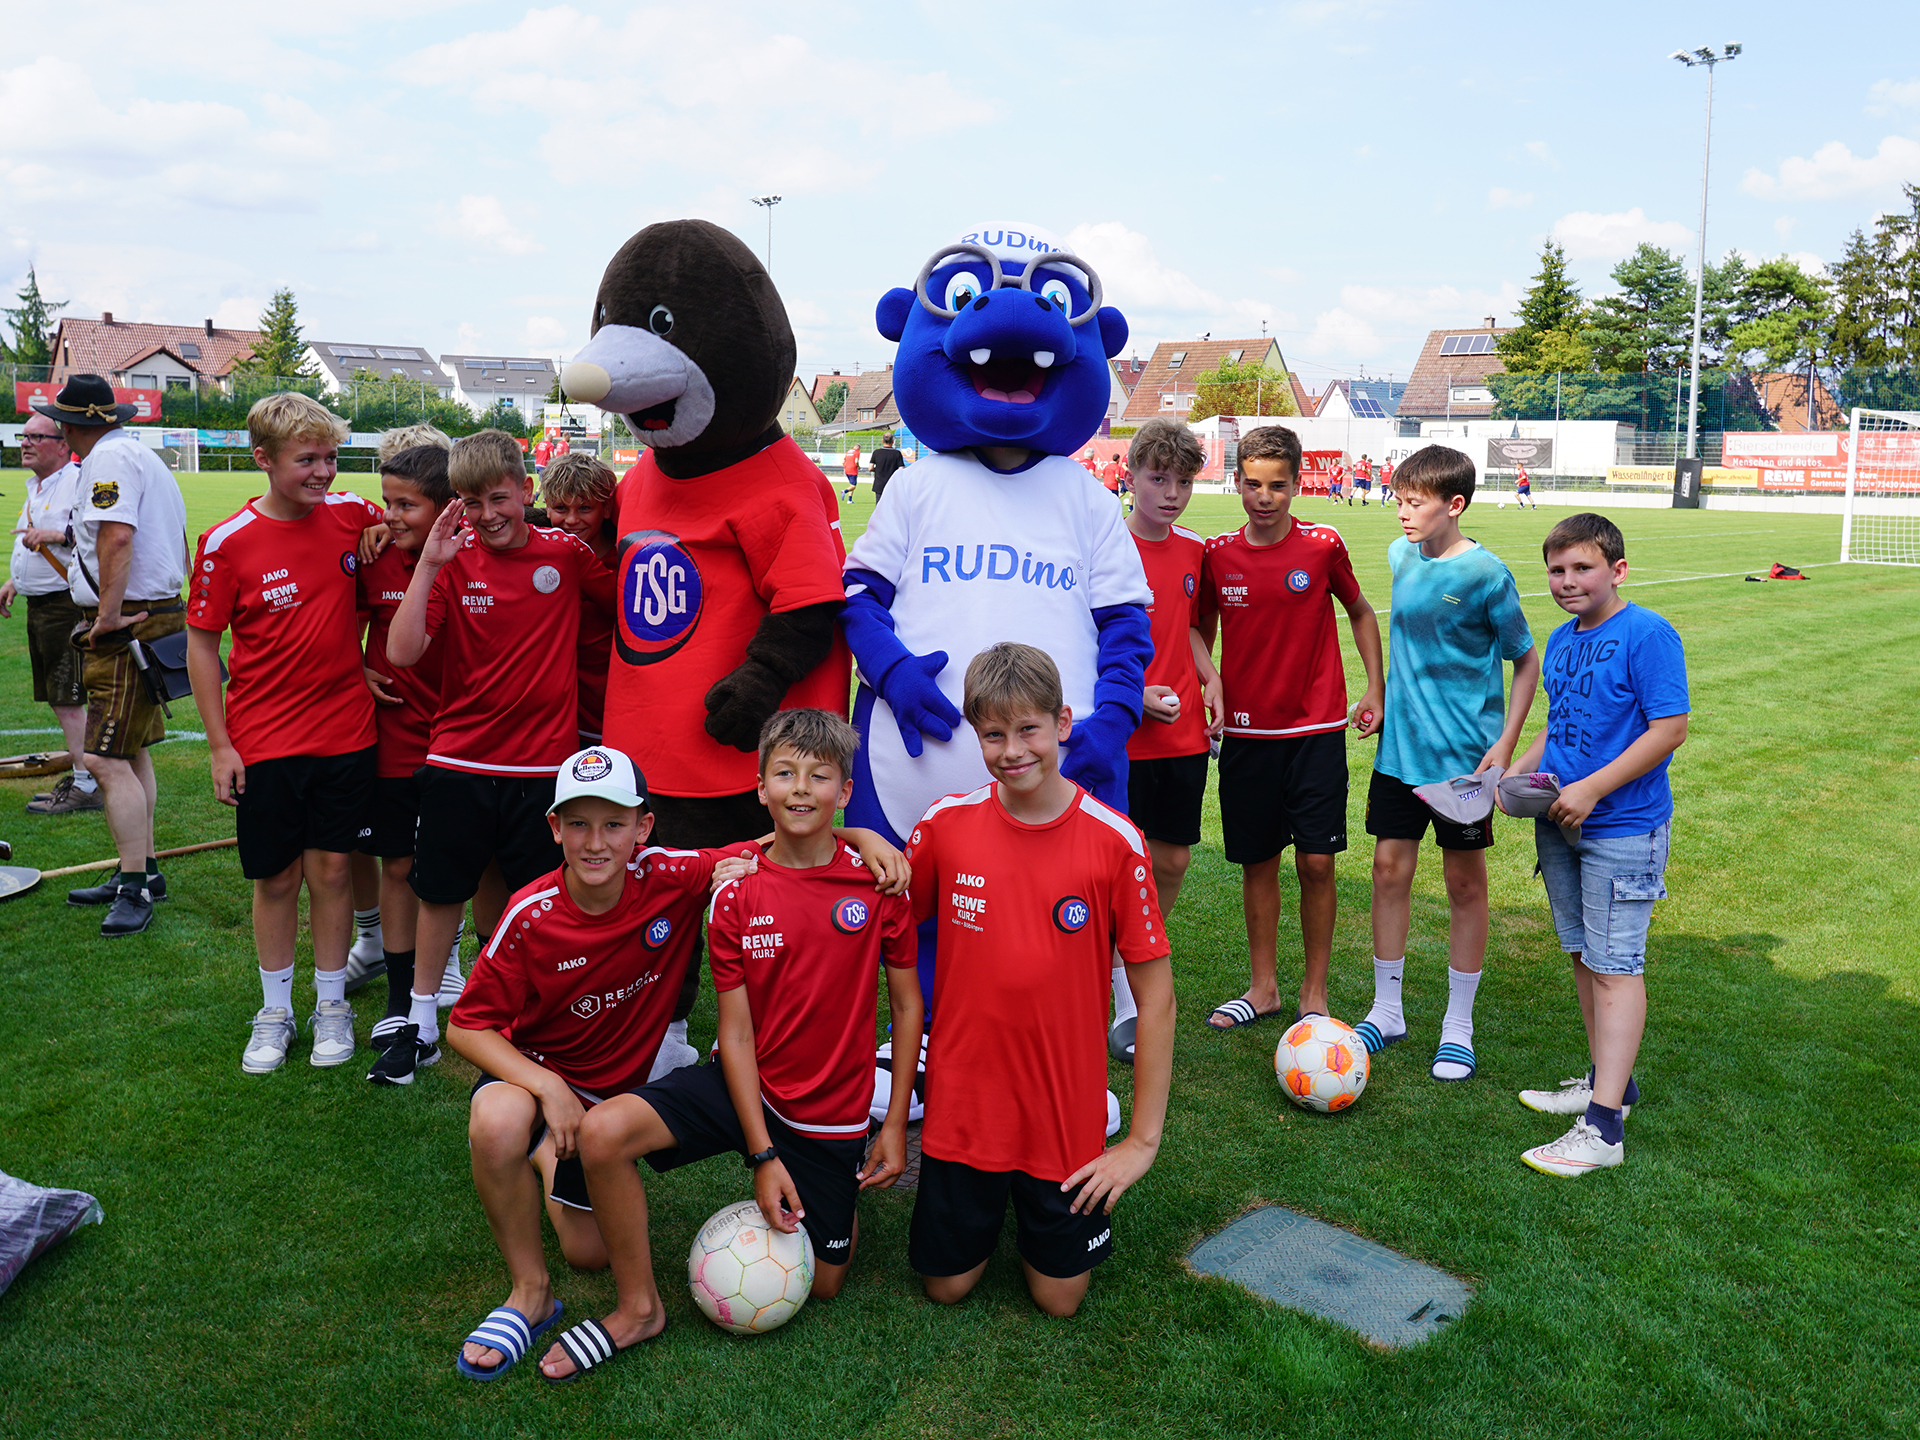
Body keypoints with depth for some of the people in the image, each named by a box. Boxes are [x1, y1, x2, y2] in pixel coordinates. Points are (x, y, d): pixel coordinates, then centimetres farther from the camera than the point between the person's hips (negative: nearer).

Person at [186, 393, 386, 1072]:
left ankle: (332, 1004, 25)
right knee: (276, 876, 9)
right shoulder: (227, 541, -9)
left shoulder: (353, 515, -2)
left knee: (331, 868, 9)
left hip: (345, 730, 2)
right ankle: (274, 1013, 26)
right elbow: (201, 644, -3)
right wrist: (219, 745, -4)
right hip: (264, 742, -1)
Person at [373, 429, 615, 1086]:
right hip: (458, 760, 1)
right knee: (441, 893, 13)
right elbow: (402, 652, -14)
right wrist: (429, 563, -19)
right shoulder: (452, 560, -3)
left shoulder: (566, 553, -2)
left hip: (542, 762, -1)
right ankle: (421, 1025, 30)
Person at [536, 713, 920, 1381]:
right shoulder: (735, 894, -9)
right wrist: (762, 1155, -14)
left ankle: (839, 1206, 42)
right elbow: (736, 1033, -9)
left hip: (832, 1113, 0)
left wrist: (895, 1123, -4)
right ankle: (639, 1308, -2)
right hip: (747, 1086, 1)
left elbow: (907, 1005, -2)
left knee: (822, 1283, 8)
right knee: (602, 1130, -23)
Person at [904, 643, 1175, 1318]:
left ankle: (1041, 1207, 38)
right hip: (961, 1103, 1)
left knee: (1060, 1297, 10)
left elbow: (1155, 993, -10)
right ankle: (989, 1204, 41)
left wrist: (1143, 1140, -9)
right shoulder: (946, 822, -10)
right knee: (946, 1284, 12)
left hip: (1065, 1114, -1)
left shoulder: (1114, 841, -15)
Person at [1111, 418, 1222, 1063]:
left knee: (1173, 860, 11)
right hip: (1124, 737, -6)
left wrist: (1210, 679, 7)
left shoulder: (1194, 550, 9)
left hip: (1185, 735, 6)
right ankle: (1122, 1006, 13)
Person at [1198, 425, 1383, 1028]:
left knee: (1316, 861, 0)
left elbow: (1360, 611, 11)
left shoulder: (1322, 546, -5)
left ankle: (1314, 993, 15)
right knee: (1257, 860, 9)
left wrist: (1375, 689, 5)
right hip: (1246, 731, 2)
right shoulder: (1217, 554, -1)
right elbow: (1202, 631, 13)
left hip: (1316, 729, -2)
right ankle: (1263, 987, 24)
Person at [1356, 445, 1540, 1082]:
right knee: (1389, 868, 6)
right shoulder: (1400, 555, 4)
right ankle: (1386, 1010, 21)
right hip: (1400, 745, 5)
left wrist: (1504, 744, -12)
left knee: (1465, 883, 6)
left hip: (1464, 754, -5)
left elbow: (1527, 660, -6)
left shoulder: (1485, 572, -13)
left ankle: (1458, 1027, 19)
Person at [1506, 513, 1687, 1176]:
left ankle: (1603, 1127, -4)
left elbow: (1669, 730, -18)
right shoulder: (1562, 641, 10)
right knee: (1583, 955, 16)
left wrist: (1592, 789, -21)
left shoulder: (1648, 635, -13)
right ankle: (1608, 1080, 32)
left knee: (1614, 966, -6)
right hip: (1559, 824, 8)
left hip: (1623, 829, -8)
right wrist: (1519, 772, 4)